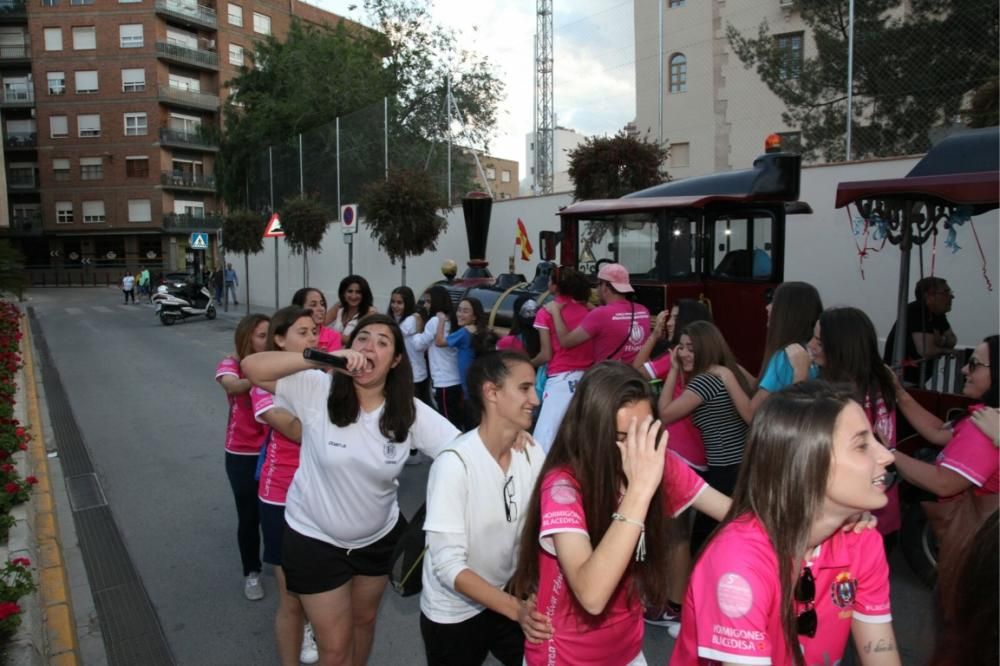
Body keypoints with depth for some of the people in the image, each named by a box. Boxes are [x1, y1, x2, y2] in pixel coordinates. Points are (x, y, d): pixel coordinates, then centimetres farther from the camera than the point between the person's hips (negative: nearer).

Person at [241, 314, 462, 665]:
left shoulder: (410, 412, -16)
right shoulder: (318, 390, -21)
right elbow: (252, 368, -28)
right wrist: (323, 357, -39)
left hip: (379, 536, 3)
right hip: (315, 538, -3)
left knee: (364, 619, 28)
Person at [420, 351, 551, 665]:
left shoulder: (532, 454, -10)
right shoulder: (455, 463, -26)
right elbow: (448, 565, -25)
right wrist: (517, 609, -32)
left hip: (509, 596, 4)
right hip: (454, 613, -4)